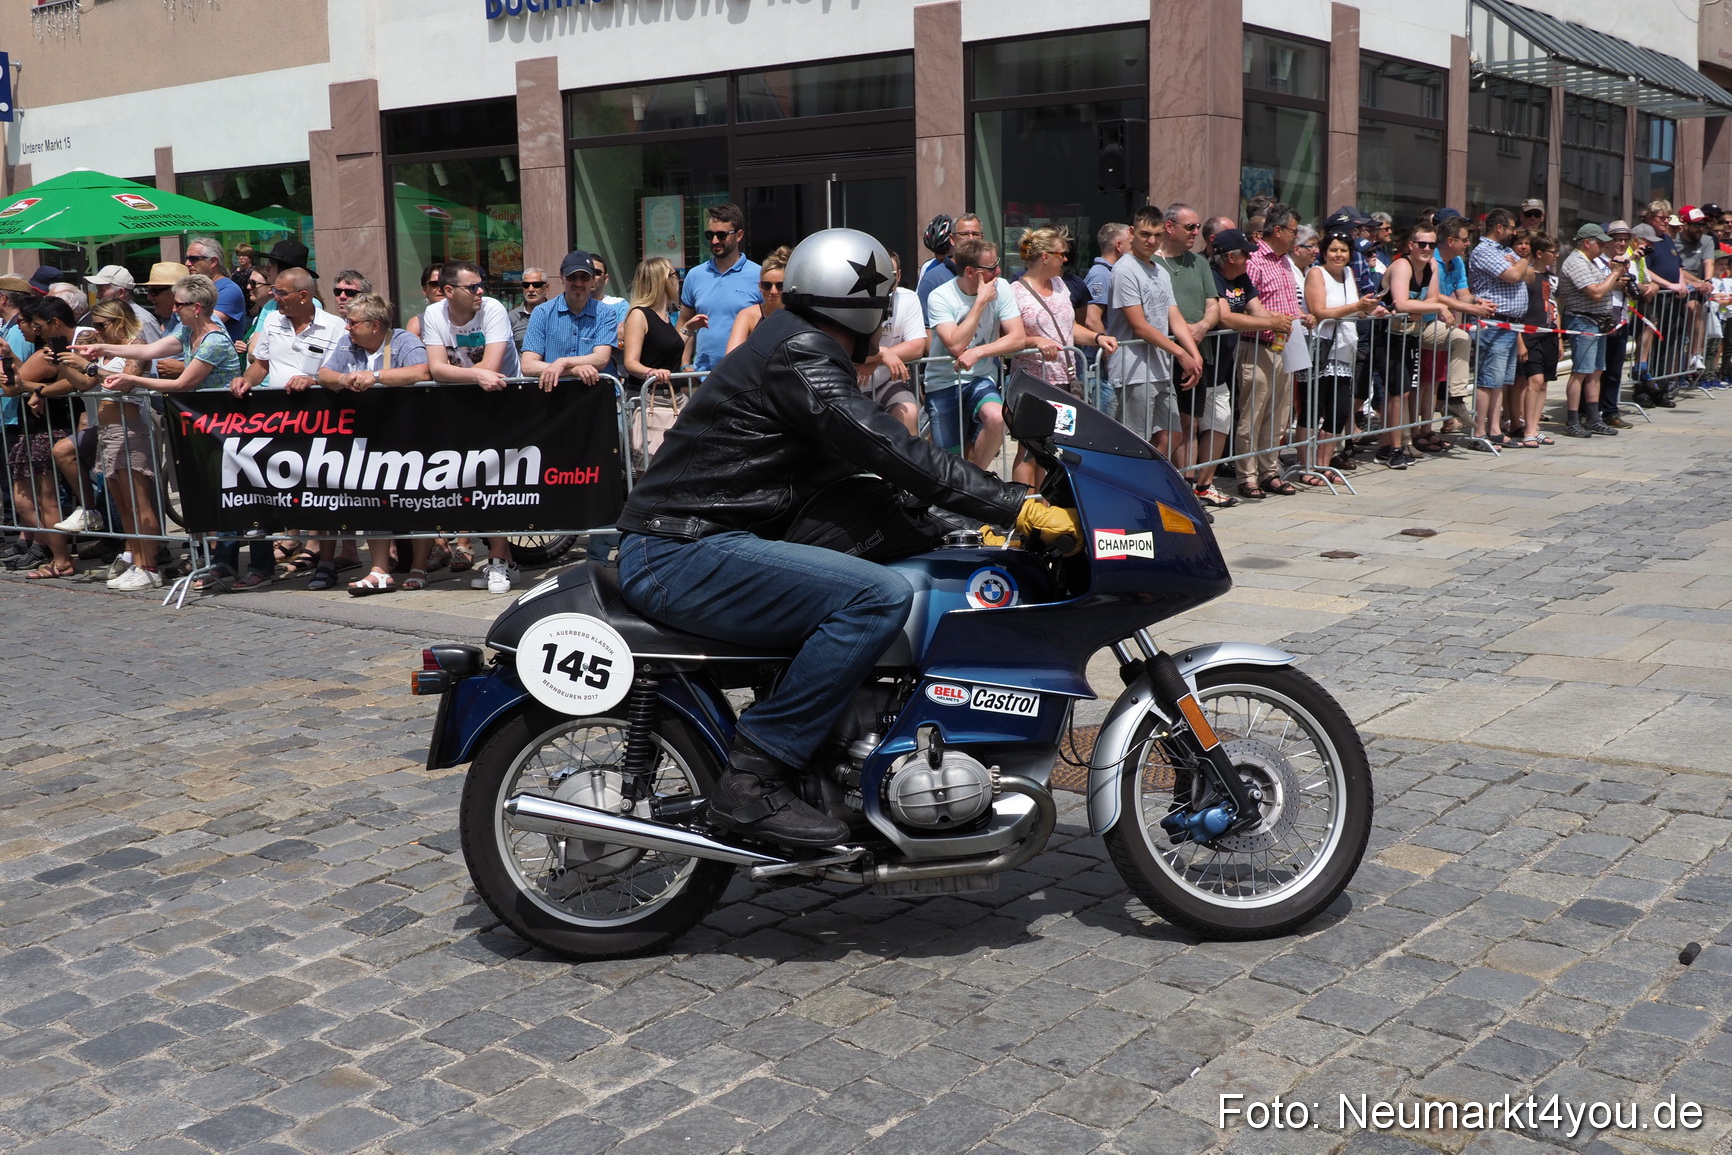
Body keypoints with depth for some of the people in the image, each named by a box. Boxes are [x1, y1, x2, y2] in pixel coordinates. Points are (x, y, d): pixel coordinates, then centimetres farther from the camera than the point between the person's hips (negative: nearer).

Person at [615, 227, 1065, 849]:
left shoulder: (799, 347, 20)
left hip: (676, 549, 11)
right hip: (684, 555, -11)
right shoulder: (799, 355, -12)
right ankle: (754, 781, -22)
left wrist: (997, 503, 16)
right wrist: (1020, 508, -20)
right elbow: (892, 453, -21)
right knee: (881, 596, -25)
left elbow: (874, 451, 21)